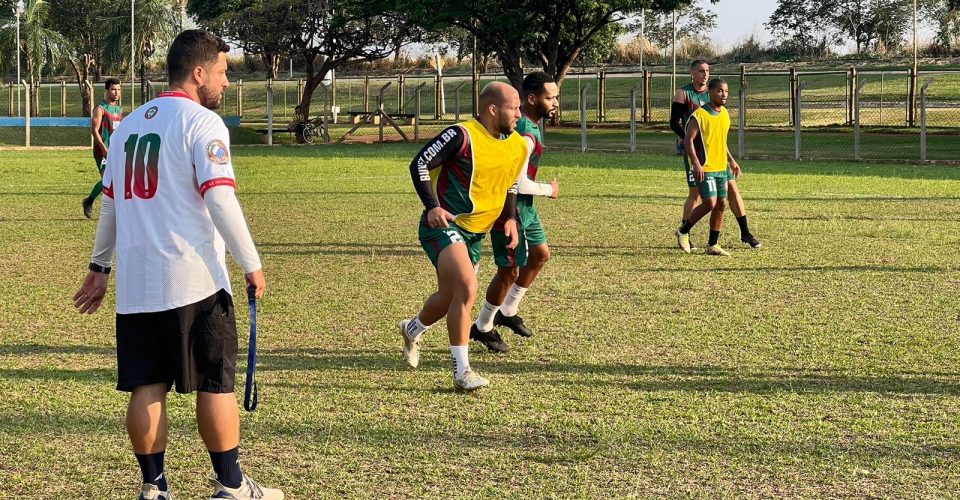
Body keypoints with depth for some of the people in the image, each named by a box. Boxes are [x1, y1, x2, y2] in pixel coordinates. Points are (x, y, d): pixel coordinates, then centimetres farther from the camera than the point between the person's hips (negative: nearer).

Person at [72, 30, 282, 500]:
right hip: (193, 280, -6)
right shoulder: (202, 122, -7)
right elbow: (220, 200, -17)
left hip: (134, 283, 6)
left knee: (146, 387, 8)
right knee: (215, 384, 3)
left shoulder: (129, 124, 15)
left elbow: (110, 202, 20)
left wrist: (99, 267, 28)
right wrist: (252, 265, -11)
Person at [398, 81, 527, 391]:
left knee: (449, 298, 17)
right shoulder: (462, 136, -18)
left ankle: (413, 330, 50)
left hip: (475, 234, 8)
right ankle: (462, 372, -17)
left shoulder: (518, 146, 5)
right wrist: (432, 206, -21)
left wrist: (510, 218, 6)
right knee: (467, 288, -24)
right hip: (444, 225, -8)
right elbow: (419, 165, -12)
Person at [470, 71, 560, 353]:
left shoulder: (523, 123, 4)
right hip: (509, 206, -10)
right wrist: (549, 190, -15)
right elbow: (519, 183, -31)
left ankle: (508, 312, 33)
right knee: (509, 271, -1)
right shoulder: (525, 134, -28)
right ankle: (483, 328, 16)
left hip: (524, 207, 10)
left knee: (540, 255, 21)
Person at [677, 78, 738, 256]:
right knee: (710, 203, -15)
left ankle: (713, 245, 13)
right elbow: (688, 141, -15)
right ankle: (683, 232, 4)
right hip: (704, 169, -8)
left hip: (721, 168, 8)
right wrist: (696, 164, -23)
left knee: (721, 204, 5)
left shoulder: (724, 113, 11)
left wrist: (731, 161, 20)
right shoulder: (699, 115, -13)